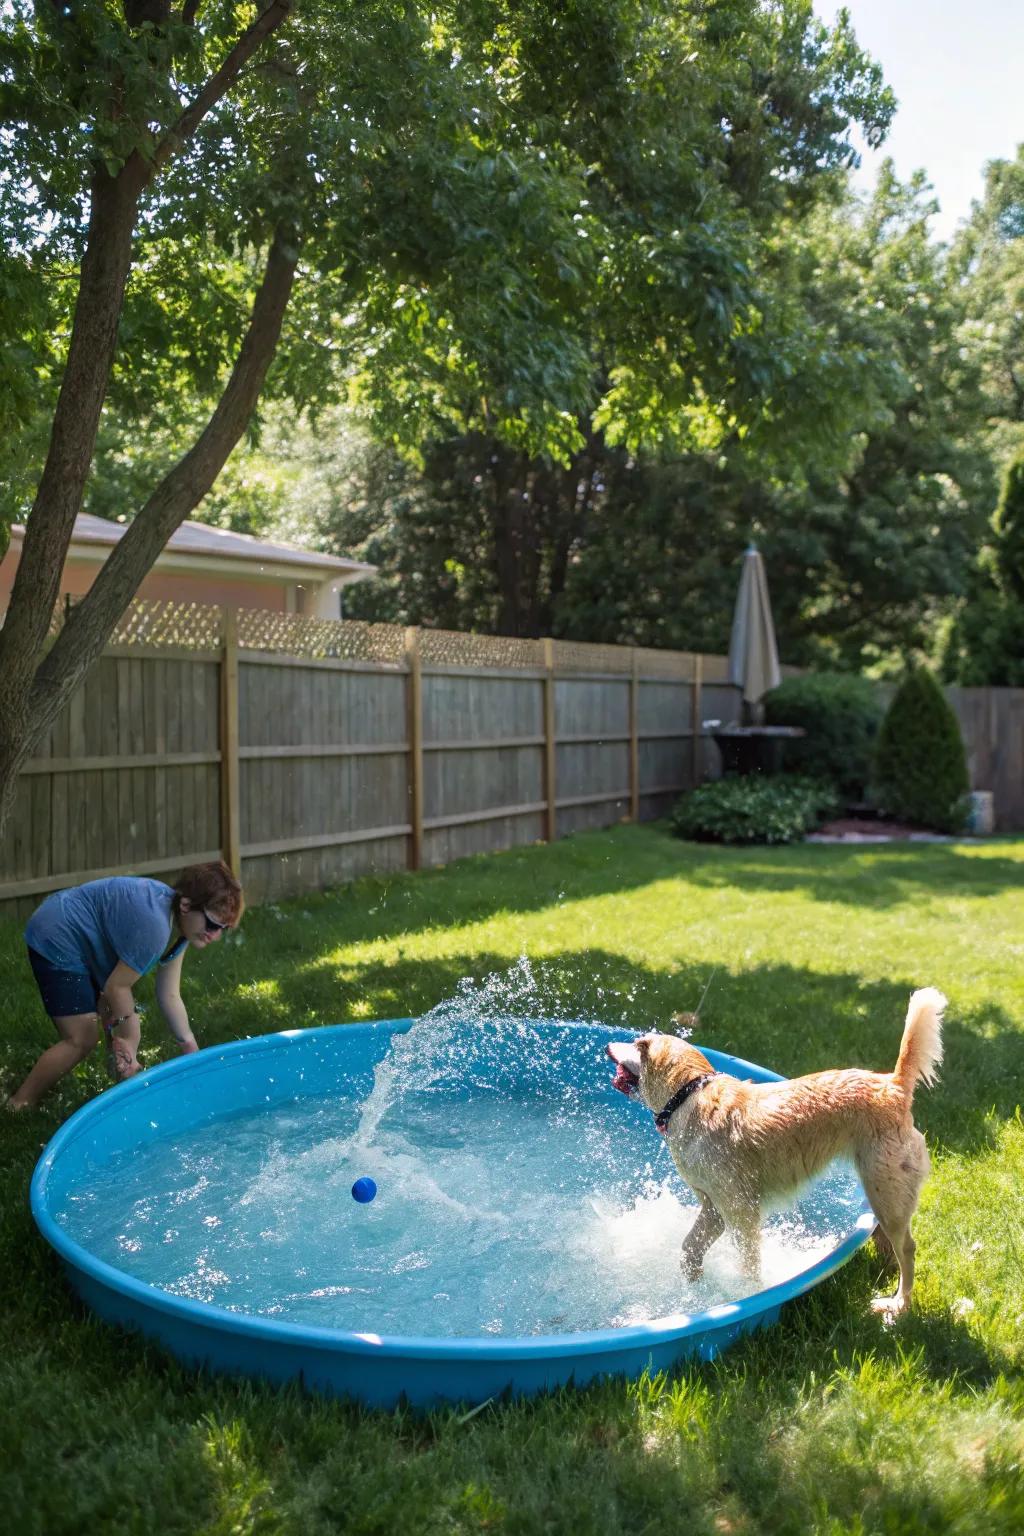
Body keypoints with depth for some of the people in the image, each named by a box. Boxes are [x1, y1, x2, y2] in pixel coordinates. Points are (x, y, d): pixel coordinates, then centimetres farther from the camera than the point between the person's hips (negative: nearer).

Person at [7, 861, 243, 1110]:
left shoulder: (180, 924, -6)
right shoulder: (153, 924, -35)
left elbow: (169, 996, 0)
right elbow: (117, 987, -23)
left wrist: (192, 1050, 0)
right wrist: (126, 1036, -9)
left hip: (88, 947, 9)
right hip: (56, 942, -9)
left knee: (122, 1029, 7)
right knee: (82, 1039, -8)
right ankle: (18, 1106, 7)